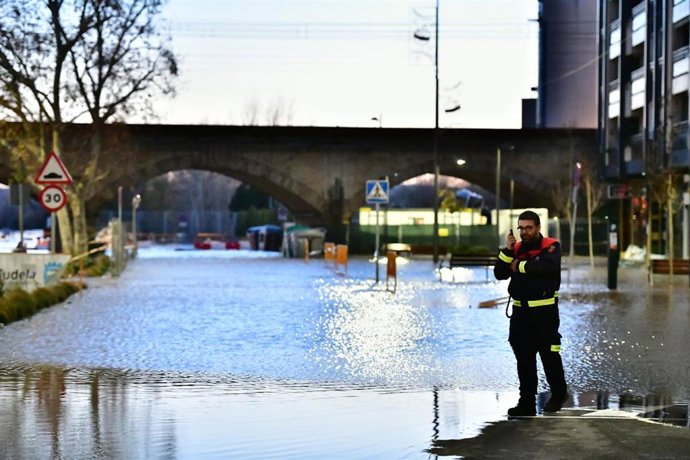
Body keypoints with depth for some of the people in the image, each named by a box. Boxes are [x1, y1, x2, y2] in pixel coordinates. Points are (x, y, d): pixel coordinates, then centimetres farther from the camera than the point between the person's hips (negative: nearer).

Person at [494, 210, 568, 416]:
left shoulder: (551, 246, -6)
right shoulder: (516, 248, 12)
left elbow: (547, 266, -28)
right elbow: (500, 274, 5)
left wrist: (520, 265, -16)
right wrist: (507, 251, -8)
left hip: (544, 311, -6)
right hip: (520, 311, 6)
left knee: (549, 355, -1)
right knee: (524, 359, 7)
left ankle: (559, 394, 21)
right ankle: (527, 403, 12)